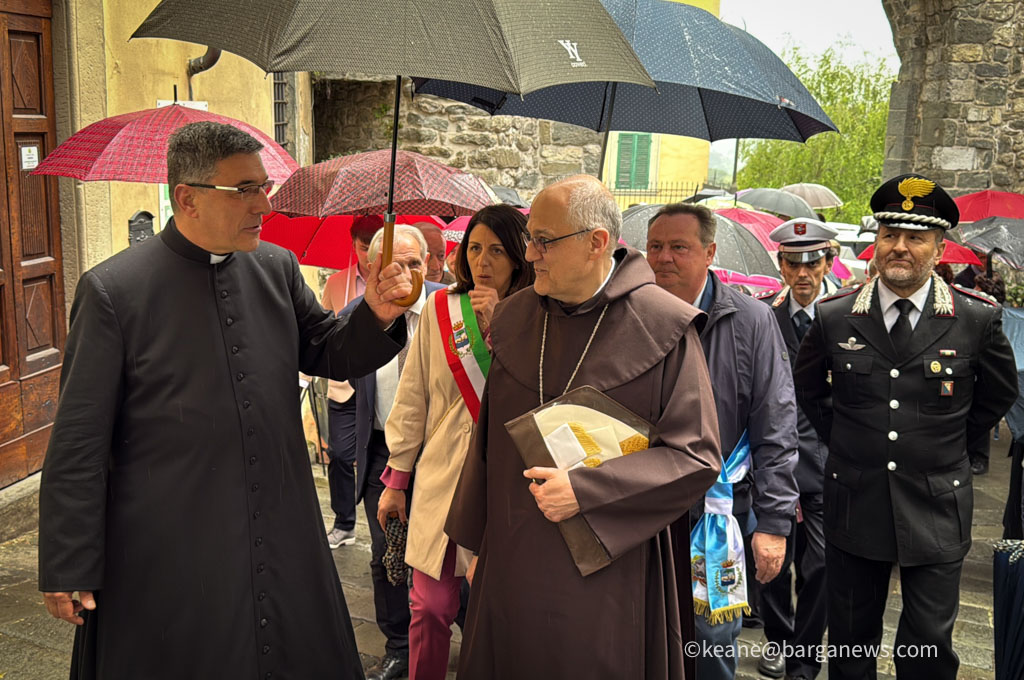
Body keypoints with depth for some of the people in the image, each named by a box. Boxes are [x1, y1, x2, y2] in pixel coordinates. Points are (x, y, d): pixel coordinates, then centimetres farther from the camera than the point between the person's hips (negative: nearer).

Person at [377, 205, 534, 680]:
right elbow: (412, 399, 8)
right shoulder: (440, 308, 5)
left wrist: (495, 329, -16)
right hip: (442, 477, 2)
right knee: (431, 607, 6)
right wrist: (396, 478, 9)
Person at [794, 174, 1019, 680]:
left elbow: (999, 393, 11)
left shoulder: (977, 319, -7)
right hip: (854, 504, 1)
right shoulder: (834, 317, -4)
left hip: (936, 510, -1)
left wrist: (949, 444, 8)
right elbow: (808, 386, 15)